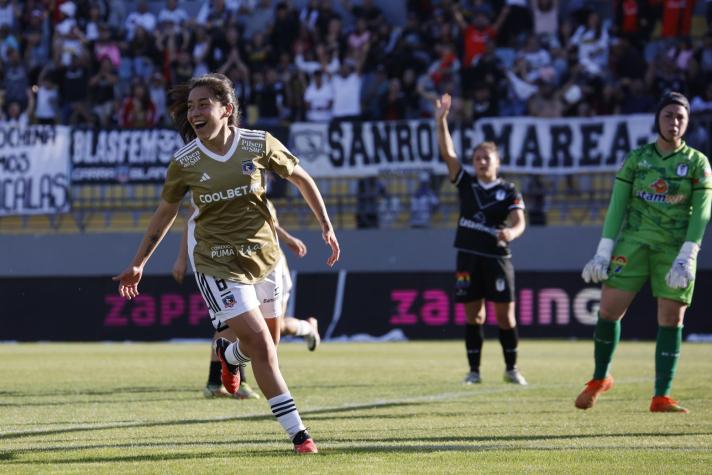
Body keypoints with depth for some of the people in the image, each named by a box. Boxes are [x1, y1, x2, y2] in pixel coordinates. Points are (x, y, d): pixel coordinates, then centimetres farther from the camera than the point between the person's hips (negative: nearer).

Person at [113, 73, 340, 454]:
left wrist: (325, 225, 6)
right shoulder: (184, 162, -9)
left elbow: (300, 179, 6)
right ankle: (297, 433, -7)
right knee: (259, 343, -13)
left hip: (263, 254, 2)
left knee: (262, 342, 12)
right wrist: (138, 264, 8)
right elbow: (165, 212, 5)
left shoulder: (259, 144, -9)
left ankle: (229, 354, 51)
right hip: (217, 262, -2)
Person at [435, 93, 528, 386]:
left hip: (497, 258, -2)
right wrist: (441, 122, -11)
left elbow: (519, 221, -10)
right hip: (468, 258, 2)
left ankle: (511, 368, 9)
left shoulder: (508, 192, 2)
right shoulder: (466, 184, 8)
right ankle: (474, 370, 8)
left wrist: (511, 232, -34)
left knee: (505, 315, -2)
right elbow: (448, 154, 0)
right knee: (473, 315, 3)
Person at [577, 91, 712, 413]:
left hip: (675, 249, -1)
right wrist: (604, 252, -3)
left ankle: (661, 398, 1)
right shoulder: (636, 159, 5)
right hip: (634, 241, 1)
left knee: (672, 318, -4)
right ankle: (599, 380, 15)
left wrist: (686, 258, -15)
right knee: (609, 308, -6)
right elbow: (617, 206, 5)